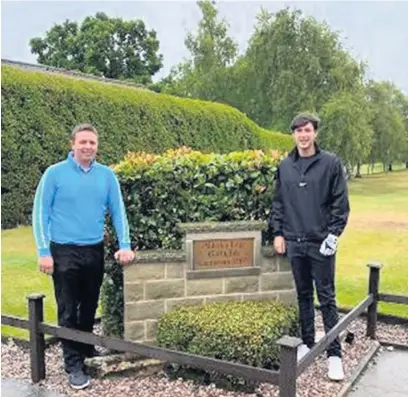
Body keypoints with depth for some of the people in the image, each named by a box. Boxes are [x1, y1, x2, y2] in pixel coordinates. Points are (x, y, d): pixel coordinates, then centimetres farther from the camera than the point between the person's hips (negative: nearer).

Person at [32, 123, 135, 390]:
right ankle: (74, 364, 14)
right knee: (68, 311, 3)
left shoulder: (107, 175, 1)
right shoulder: (55, 173, -6)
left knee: (90, 307, 17)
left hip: (95, 251, 3)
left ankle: (86, 348, 38)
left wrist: (125, 245, -6)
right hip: (65, 251, -3)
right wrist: (44, 252, -10)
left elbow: (118, 211, 3)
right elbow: (41, 213, -5)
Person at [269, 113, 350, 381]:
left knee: (327, 298, 2)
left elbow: (341, 203, -5)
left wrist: (334, 233, -12)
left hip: (321, 242, -3)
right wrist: (278, 232, 5)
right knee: (304, 296, 14)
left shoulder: (331, 163, -4)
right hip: (295, 242, 4)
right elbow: (278, 202, 11)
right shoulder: (285, 166, 7)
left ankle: (334, 354, 10)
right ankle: (307, 344, 28)